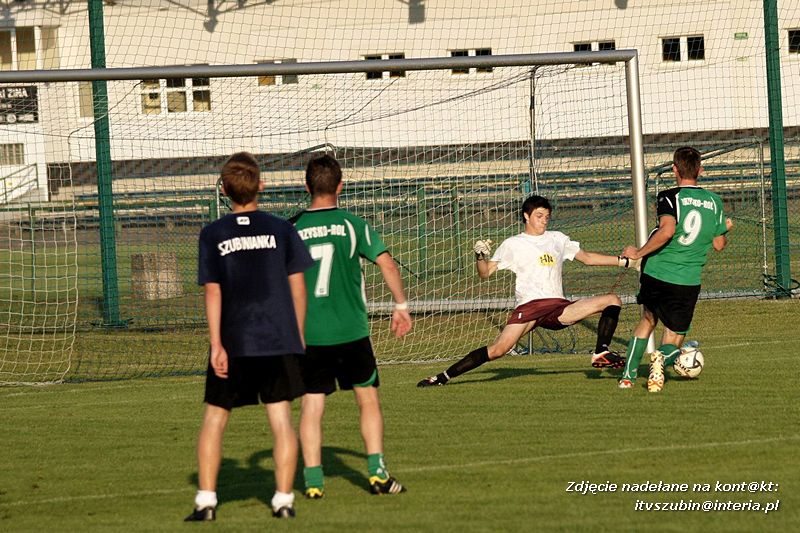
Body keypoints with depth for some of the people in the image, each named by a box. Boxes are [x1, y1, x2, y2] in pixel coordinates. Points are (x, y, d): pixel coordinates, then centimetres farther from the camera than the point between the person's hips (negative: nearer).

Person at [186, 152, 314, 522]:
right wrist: (298, 337, 12)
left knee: (214, 418, 9)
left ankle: (206, 501, 4)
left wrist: (217, 345, -5)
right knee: (281, 419, 3)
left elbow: (213, 293, -4)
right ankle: (283, 499, 0)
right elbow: (298, 287, 3)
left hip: (234, 342, 0)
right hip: (280, 340, 0)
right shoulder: (281, 230, 1)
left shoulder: (212, 235, -1)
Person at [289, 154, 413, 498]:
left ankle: (313, 480, -1)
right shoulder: (352, 225, -3)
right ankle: (377, 473, 5)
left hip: (308, 333, 1)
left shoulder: (292, 229, 2)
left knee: (311, 406, 5)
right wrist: (401, 306, 5)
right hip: (350, 331, -1)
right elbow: (387, 264, -7)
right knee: (368, 399, 11)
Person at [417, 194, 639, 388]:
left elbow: (588, 258, 28)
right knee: (498, 349, -23)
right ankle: (444, 377, -17)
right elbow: (485, 273, 5)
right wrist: (480, 256, -16)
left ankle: (601, 353, -8)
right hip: (529, 305, -4)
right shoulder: (513, 245, 9)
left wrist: (624, 261, 22)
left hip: (559, 308, 4)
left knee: (612, 300, -9)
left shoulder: (557, 239, 20)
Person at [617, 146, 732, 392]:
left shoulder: (670, 197, -8)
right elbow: (719, 244, 11)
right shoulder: (714, 202, 5)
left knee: (648, 319, 27)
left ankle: (628, 375, 27)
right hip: (688, 282, 1)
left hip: (656, 273, -1)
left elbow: (667, 231, -25)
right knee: (673, 339, 10)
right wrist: (726, 229, 33)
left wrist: (639, 253, -15)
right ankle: (663, 356, -26)